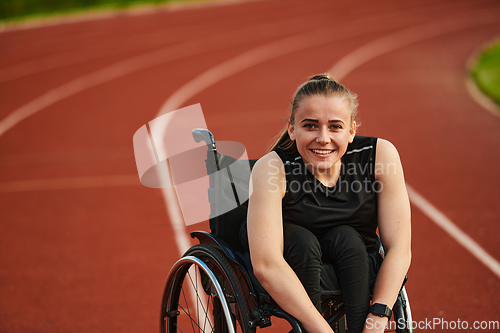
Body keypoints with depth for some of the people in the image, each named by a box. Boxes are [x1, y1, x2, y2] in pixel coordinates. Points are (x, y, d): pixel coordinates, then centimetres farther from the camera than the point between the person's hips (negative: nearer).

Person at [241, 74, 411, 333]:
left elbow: (399, 250, -19)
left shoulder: (380, 154, -21)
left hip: (353, 271, 2)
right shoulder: (272, 169, -27)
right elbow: (266, 265, -37)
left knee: (345, 238, -27)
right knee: (302, 241, -30)